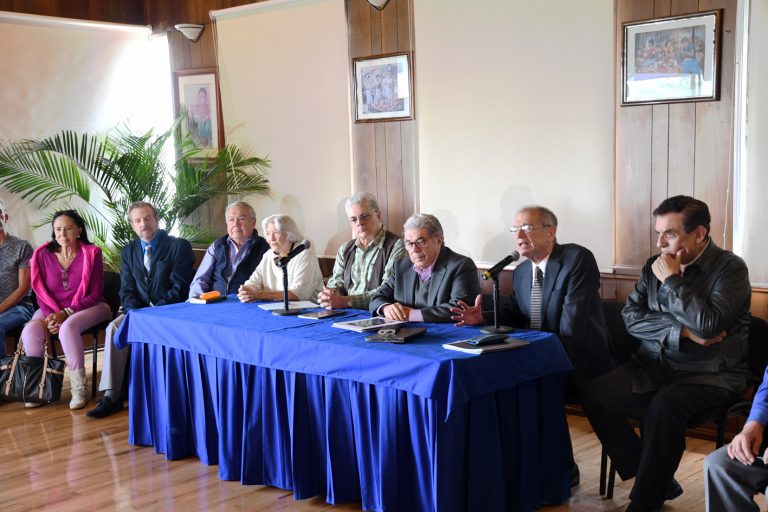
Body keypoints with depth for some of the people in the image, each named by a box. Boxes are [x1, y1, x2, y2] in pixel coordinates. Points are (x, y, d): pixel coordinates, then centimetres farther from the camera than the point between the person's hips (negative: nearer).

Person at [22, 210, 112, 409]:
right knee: (30, 331, -28)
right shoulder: (43, 255, 2)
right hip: (51, 310, 3)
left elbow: (95, 294, -8)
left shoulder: (92, 254, -6)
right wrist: (51, 315, -16)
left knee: (68, 328, -36)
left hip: (88, 308, -3)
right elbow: (41, 293, 5)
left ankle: (79, 389, -27)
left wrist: (65, 314, -19)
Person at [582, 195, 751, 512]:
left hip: (710, 375, -5)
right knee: (595, 395, -18)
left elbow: (708, 325, -21)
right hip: (653, 367, 6)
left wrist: (672, 281, -14)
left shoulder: (730, 268, -6)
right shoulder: (655, 266, 9)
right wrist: (682, 332, -12)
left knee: (665, 404, -35)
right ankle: (660, 481, -5)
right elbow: (631, 318, 2)